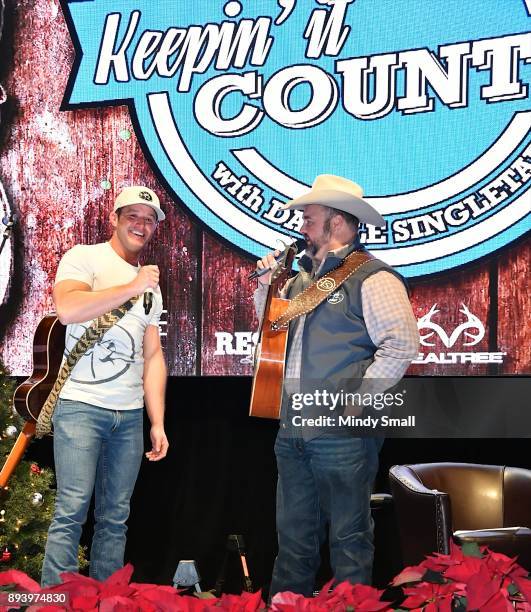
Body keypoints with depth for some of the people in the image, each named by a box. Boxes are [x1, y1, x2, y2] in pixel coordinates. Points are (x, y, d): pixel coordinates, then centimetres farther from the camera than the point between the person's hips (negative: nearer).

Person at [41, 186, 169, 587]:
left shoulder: (151, 285, 19)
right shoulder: (84, 258, 0)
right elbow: (67, 309, -20)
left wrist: (158, 422, 10)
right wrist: (132, 288, -16)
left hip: (130, 414, 6)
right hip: (81, 405, -6)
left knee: (115, 517, 6)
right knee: (72, 510, -12)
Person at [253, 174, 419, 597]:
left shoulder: (371, 278, -9)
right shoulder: (304, 278, 17)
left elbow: (401, 345, -19)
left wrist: (358, 400, -19)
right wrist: (267, 288, 15)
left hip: (342, 435, -8)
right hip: (293, 431, 8)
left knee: (348, 537, 2)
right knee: (293, 535, 15)